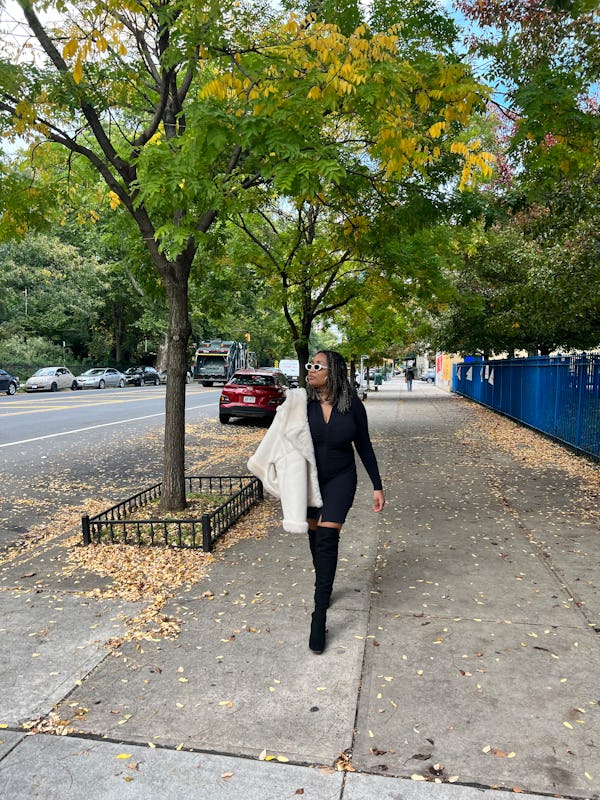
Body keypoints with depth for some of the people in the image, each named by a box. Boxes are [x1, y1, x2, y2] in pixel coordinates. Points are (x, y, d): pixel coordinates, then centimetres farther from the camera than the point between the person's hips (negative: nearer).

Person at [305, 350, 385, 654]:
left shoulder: (352, 405, -10)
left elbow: (364, 446, -1)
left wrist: (377, 486, 0)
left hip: (340, 479, -2)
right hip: (309, 478, 2)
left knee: (327, 539, -12)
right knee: (315, 537, 15)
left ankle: (319, 615, -4)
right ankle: (324, 588, 42)